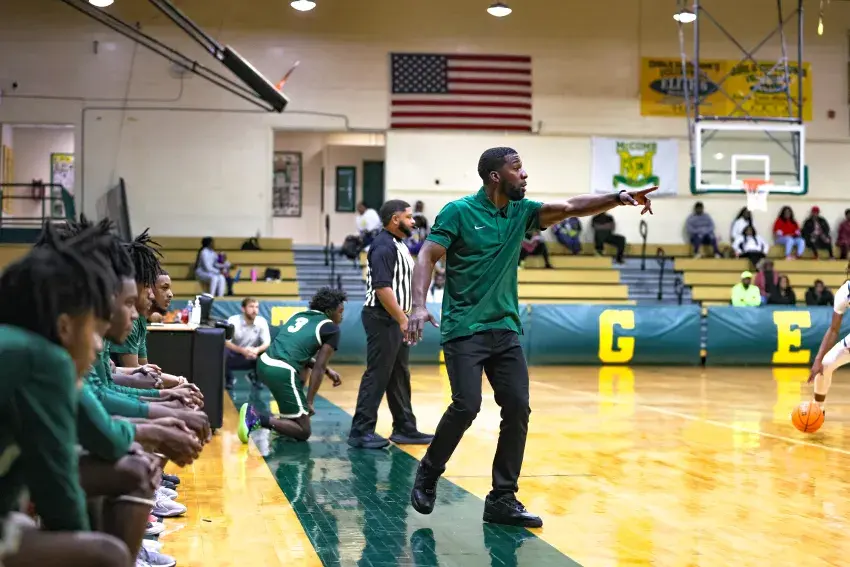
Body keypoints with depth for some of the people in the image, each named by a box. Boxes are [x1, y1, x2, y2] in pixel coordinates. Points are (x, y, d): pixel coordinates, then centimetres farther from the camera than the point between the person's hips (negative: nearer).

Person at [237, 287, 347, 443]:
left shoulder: (300, 315, 24)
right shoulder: (331, 329, 5)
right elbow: (318, 368, 1)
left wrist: (327, 371, 32)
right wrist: (309, 402, 6)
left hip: (264, 364, 8)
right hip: (282, 372, -8)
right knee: (303, 432, 3)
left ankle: (286, 418, 28)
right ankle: (258, 419, -16)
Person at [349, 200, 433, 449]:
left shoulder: (398, 245, 15)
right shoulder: (384, 247, -16)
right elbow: (382, 288, -24)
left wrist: (406, 317, 19)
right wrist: (402, 319, -24)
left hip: (396, 319, 10)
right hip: (383, 319, -10)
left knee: (399, 377, 13)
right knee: (377, 376, -7)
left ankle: (405, 429, 20)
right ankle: (361, 432, -3)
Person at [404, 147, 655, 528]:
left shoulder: (521, 212, 9)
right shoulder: (458, 212, -6)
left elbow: (571, 207, 2)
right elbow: (427, 257, -10)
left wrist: (620, 198, -12)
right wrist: (419, 305, -25)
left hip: (505, 330, 6)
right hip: (464, 330, -6)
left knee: (518, 410, -2)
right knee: (466, 407, -15)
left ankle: (502, 500, 7)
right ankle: (428, 474, 10)